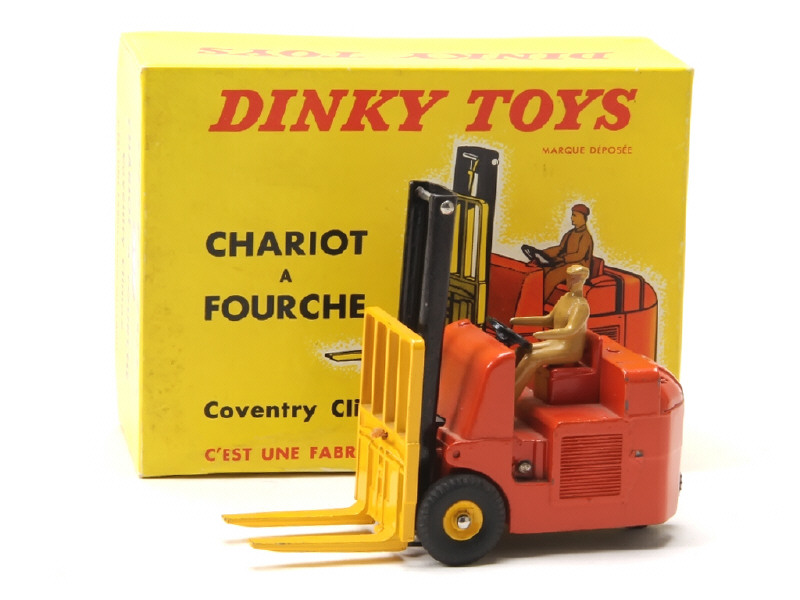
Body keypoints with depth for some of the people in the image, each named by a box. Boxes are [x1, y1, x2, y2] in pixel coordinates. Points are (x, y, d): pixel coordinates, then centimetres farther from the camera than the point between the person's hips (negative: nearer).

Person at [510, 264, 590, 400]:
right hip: (555, 343, 10)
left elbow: (570, 331, -30)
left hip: (569, 350, -10)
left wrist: (540, 335, -41)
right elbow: (549, 320, 22)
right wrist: (519, 320, 14)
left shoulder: (581, 306, -17)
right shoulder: (565, 298, 14)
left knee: (532, 358, -27)